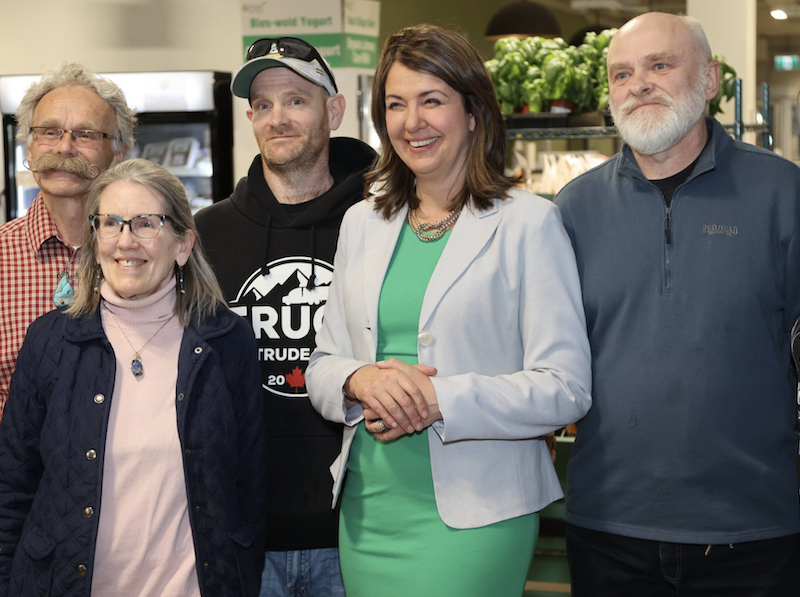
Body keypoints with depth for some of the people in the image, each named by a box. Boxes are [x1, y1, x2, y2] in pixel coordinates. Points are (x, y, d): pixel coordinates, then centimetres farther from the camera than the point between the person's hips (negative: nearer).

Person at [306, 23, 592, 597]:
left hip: (471, 517, -5)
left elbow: (565, 388, -10)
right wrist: (360, 380, -10)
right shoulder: (362, 223, 12)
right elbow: (322, 366, 13)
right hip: (368, 510, 5)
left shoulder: (528, 222, -5)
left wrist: (438, 399, -20)